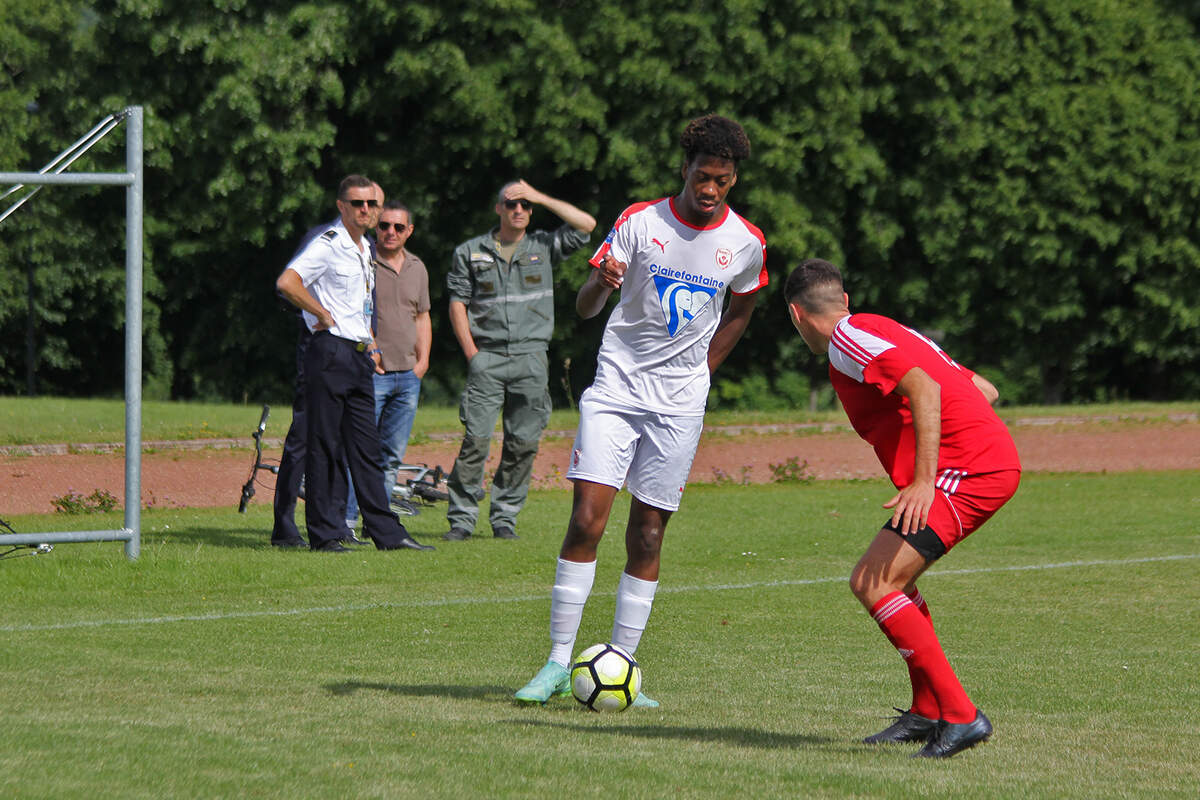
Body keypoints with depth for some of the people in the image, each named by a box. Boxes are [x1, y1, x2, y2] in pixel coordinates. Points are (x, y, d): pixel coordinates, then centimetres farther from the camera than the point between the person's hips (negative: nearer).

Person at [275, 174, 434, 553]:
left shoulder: (364, 250, 19)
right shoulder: (328, 245, -9)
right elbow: (286, 282, -23)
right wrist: (324, 315, -16)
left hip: (360, 357, 9)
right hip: (330, 353, -9)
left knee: (367, 448, 9)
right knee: (325, 446, -4)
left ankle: (386, 532, 9)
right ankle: (324, 533, -2)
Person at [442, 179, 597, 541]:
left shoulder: (544, 247, 11)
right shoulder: (470, 252, 10)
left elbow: (586, 224, 0)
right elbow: (457, 303, 7)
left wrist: (541, 198, 1)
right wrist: (471, 352, -4)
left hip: (531, 358, 1)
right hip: (487, 358, -1)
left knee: (523, 442, 0)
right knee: (476, 439, -10)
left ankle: (505, 517, 10)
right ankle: (462, 517, -6)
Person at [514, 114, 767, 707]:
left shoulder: (746, 243, 0)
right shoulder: (641, 221, -7)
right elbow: (584, 307, -9)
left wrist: (703, 369, 13)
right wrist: (600, 284, -32)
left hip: (680, 400, 2)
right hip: (616, 386, -2)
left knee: (647, 535, 1)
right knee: (586, 519, -11)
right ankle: (559, 663, -5)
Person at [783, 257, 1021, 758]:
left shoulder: (847, 338, -4)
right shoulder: (883, 332, 24)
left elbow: (924, 388, -20)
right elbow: (985, 390, 24)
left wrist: (924, 480, -26)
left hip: (965, 472, -10)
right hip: (993, 461, 10)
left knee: (873, 584, -14)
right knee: (889, 581, 21)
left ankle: (960, 716, -17)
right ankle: (927, 713, 24)